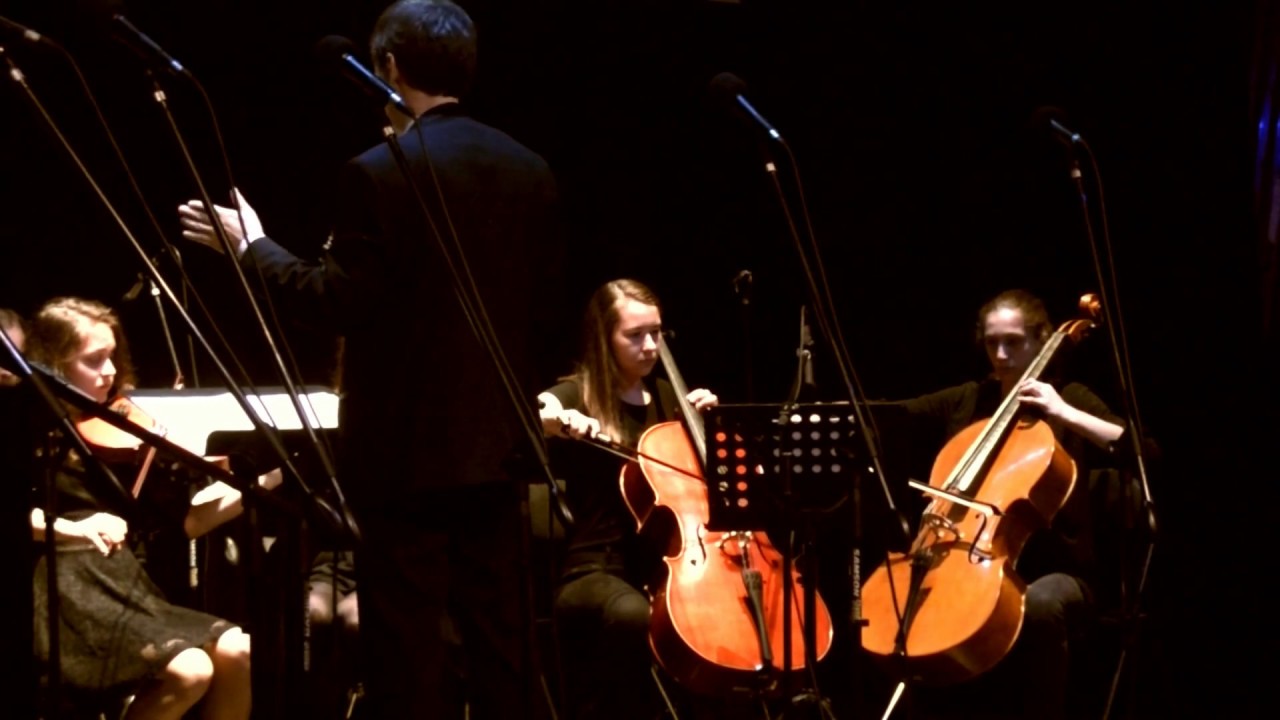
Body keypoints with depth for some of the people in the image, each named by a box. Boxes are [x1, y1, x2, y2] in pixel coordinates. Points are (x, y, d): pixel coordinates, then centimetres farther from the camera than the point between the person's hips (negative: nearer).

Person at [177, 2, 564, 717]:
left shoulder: (380, 173, -14)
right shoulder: (530, 171, 5)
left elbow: (341, 304, -15)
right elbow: (544, 310, 9)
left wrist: (253, 246, -1)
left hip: (407, 443, -6)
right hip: (497, 436, 6)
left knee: (409, 645, 0)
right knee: (497, 636, 11)